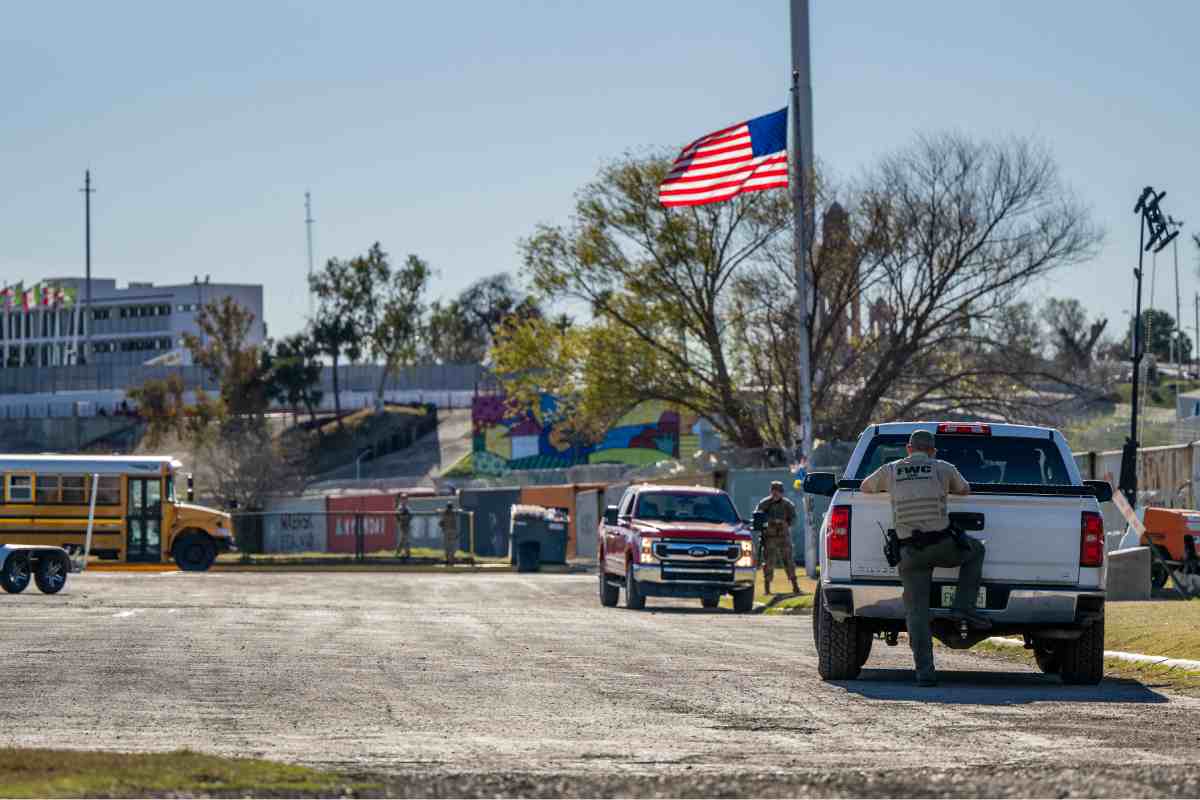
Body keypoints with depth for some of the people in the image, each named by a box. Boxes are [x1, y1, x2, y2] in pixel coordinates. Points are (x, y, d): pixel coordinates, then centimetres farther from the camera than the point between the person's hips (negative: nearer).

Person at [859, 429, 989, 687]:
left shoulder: (890, 471, 12)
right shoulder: (944, 469, 8)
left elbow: (866, 487, 32)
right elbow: (965, 490, 27)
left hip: (910, 552, 1)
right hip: (942, 545, -1)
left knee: (917, 612, 4)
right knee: (975, 550, 29)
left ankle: (925, 672, -3)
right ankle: (964, 606, 15)